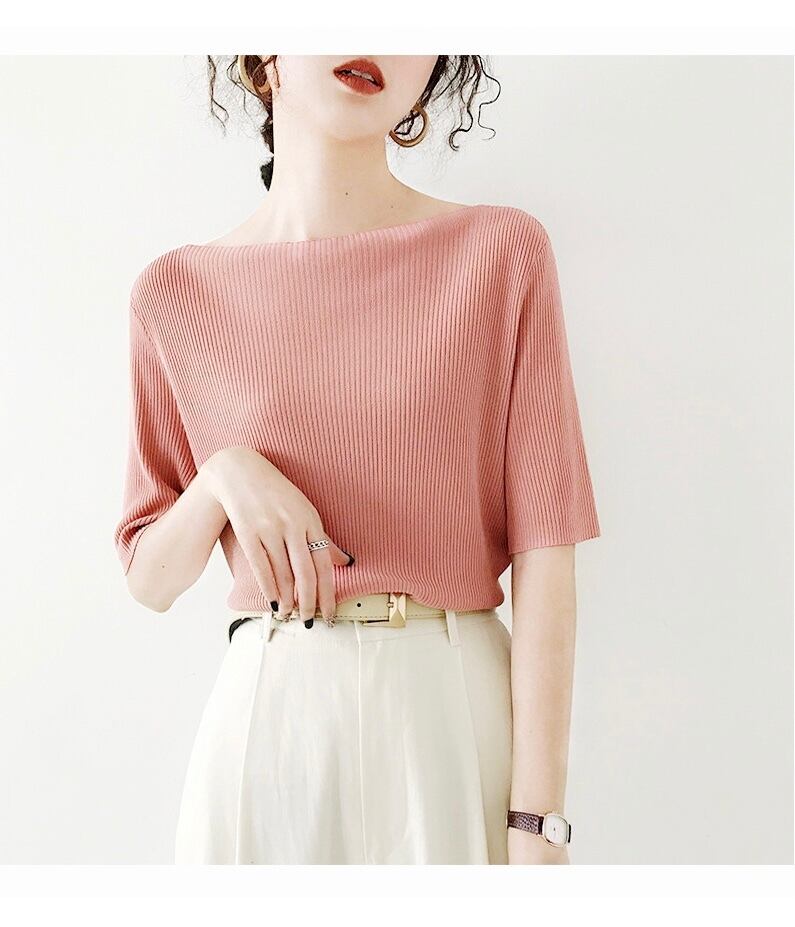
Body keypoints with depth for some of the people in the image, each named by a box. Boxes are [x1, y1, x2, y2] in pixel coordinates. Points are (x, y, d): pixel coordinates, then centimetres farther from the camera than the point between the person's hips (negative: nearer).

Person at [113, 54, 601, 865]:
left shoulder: (504, 251, -2)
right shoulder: (177, 291, 3)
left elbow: (544, 554, -7)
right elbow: (150, 579, 8)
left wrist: (537, 820, -12)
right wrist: (224, 475, -12)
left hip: (459, 707, -1)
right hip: (266, 715, 2)